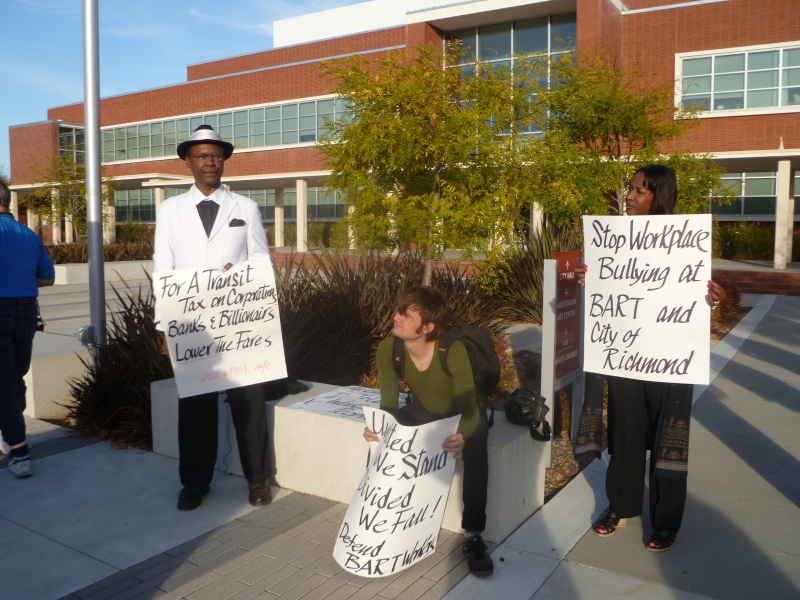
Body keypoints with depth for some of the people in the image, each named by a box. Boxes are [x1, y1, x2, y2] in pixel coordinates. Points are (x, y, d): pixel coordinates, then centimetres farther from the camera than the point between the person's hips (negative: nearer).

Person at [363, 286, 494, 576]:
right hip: (425, 409, 4)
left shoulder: (453, 351, -35)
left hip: (465, 411, -4)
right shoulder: (388, 349, -23)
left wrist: (461, 436, -57)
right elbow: (389, 404, -21)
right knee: (379, 435, -18)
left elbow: (468, 409, -35)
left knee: (475, 451, -33)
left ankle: (473, 535, -17)